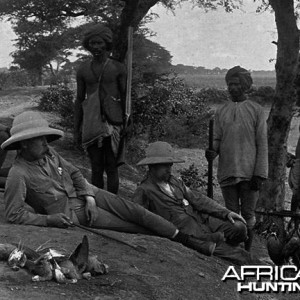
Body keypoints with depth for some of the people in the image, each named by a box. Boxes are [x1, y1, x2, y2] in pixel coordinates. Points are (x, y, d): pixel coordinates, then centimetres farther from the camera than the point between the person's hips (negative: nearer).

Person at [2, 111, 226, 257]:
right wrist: (50, 220, -25)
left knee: (135, 211, -8)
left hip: (86, 194, 6)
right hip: (73, 214, -6)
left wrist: (89, 195, -5)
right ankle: (189, 244, 4)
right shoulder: (19, 174, -20)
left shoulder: (48, 153, 1)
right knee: (132, 227, -6)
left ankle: (190, 240, -4)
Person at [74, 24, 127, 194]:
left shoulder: (118, 68, 4)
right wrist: (76, 129, 10)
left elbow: (125, 97, 5)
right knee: (96, 169, 5)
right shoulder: (83, 70, 11)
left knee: (111, 168, -2)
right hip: (91, 125, 2)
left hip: (113, 123, -2)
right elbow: (79, 100, 13)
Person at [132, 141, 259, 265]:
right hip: (187, 231, -7)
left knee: (238, 227, -12)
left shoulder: (175, 182, 16)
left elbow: (197, 199, 12)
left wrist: (226, 213, 1)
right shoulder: (144, 191, -4)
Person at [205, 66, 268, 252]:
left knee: (248, 215, 1)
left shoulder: (256, 111, 1)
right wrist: (213, 150, -11)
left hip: (249, 173, -3)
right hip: (227, 172, 3)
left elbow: (262, 144, -2)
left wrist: (260, 174, -9)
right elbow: (217, 138, 14)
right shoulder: (221, 111, 11)